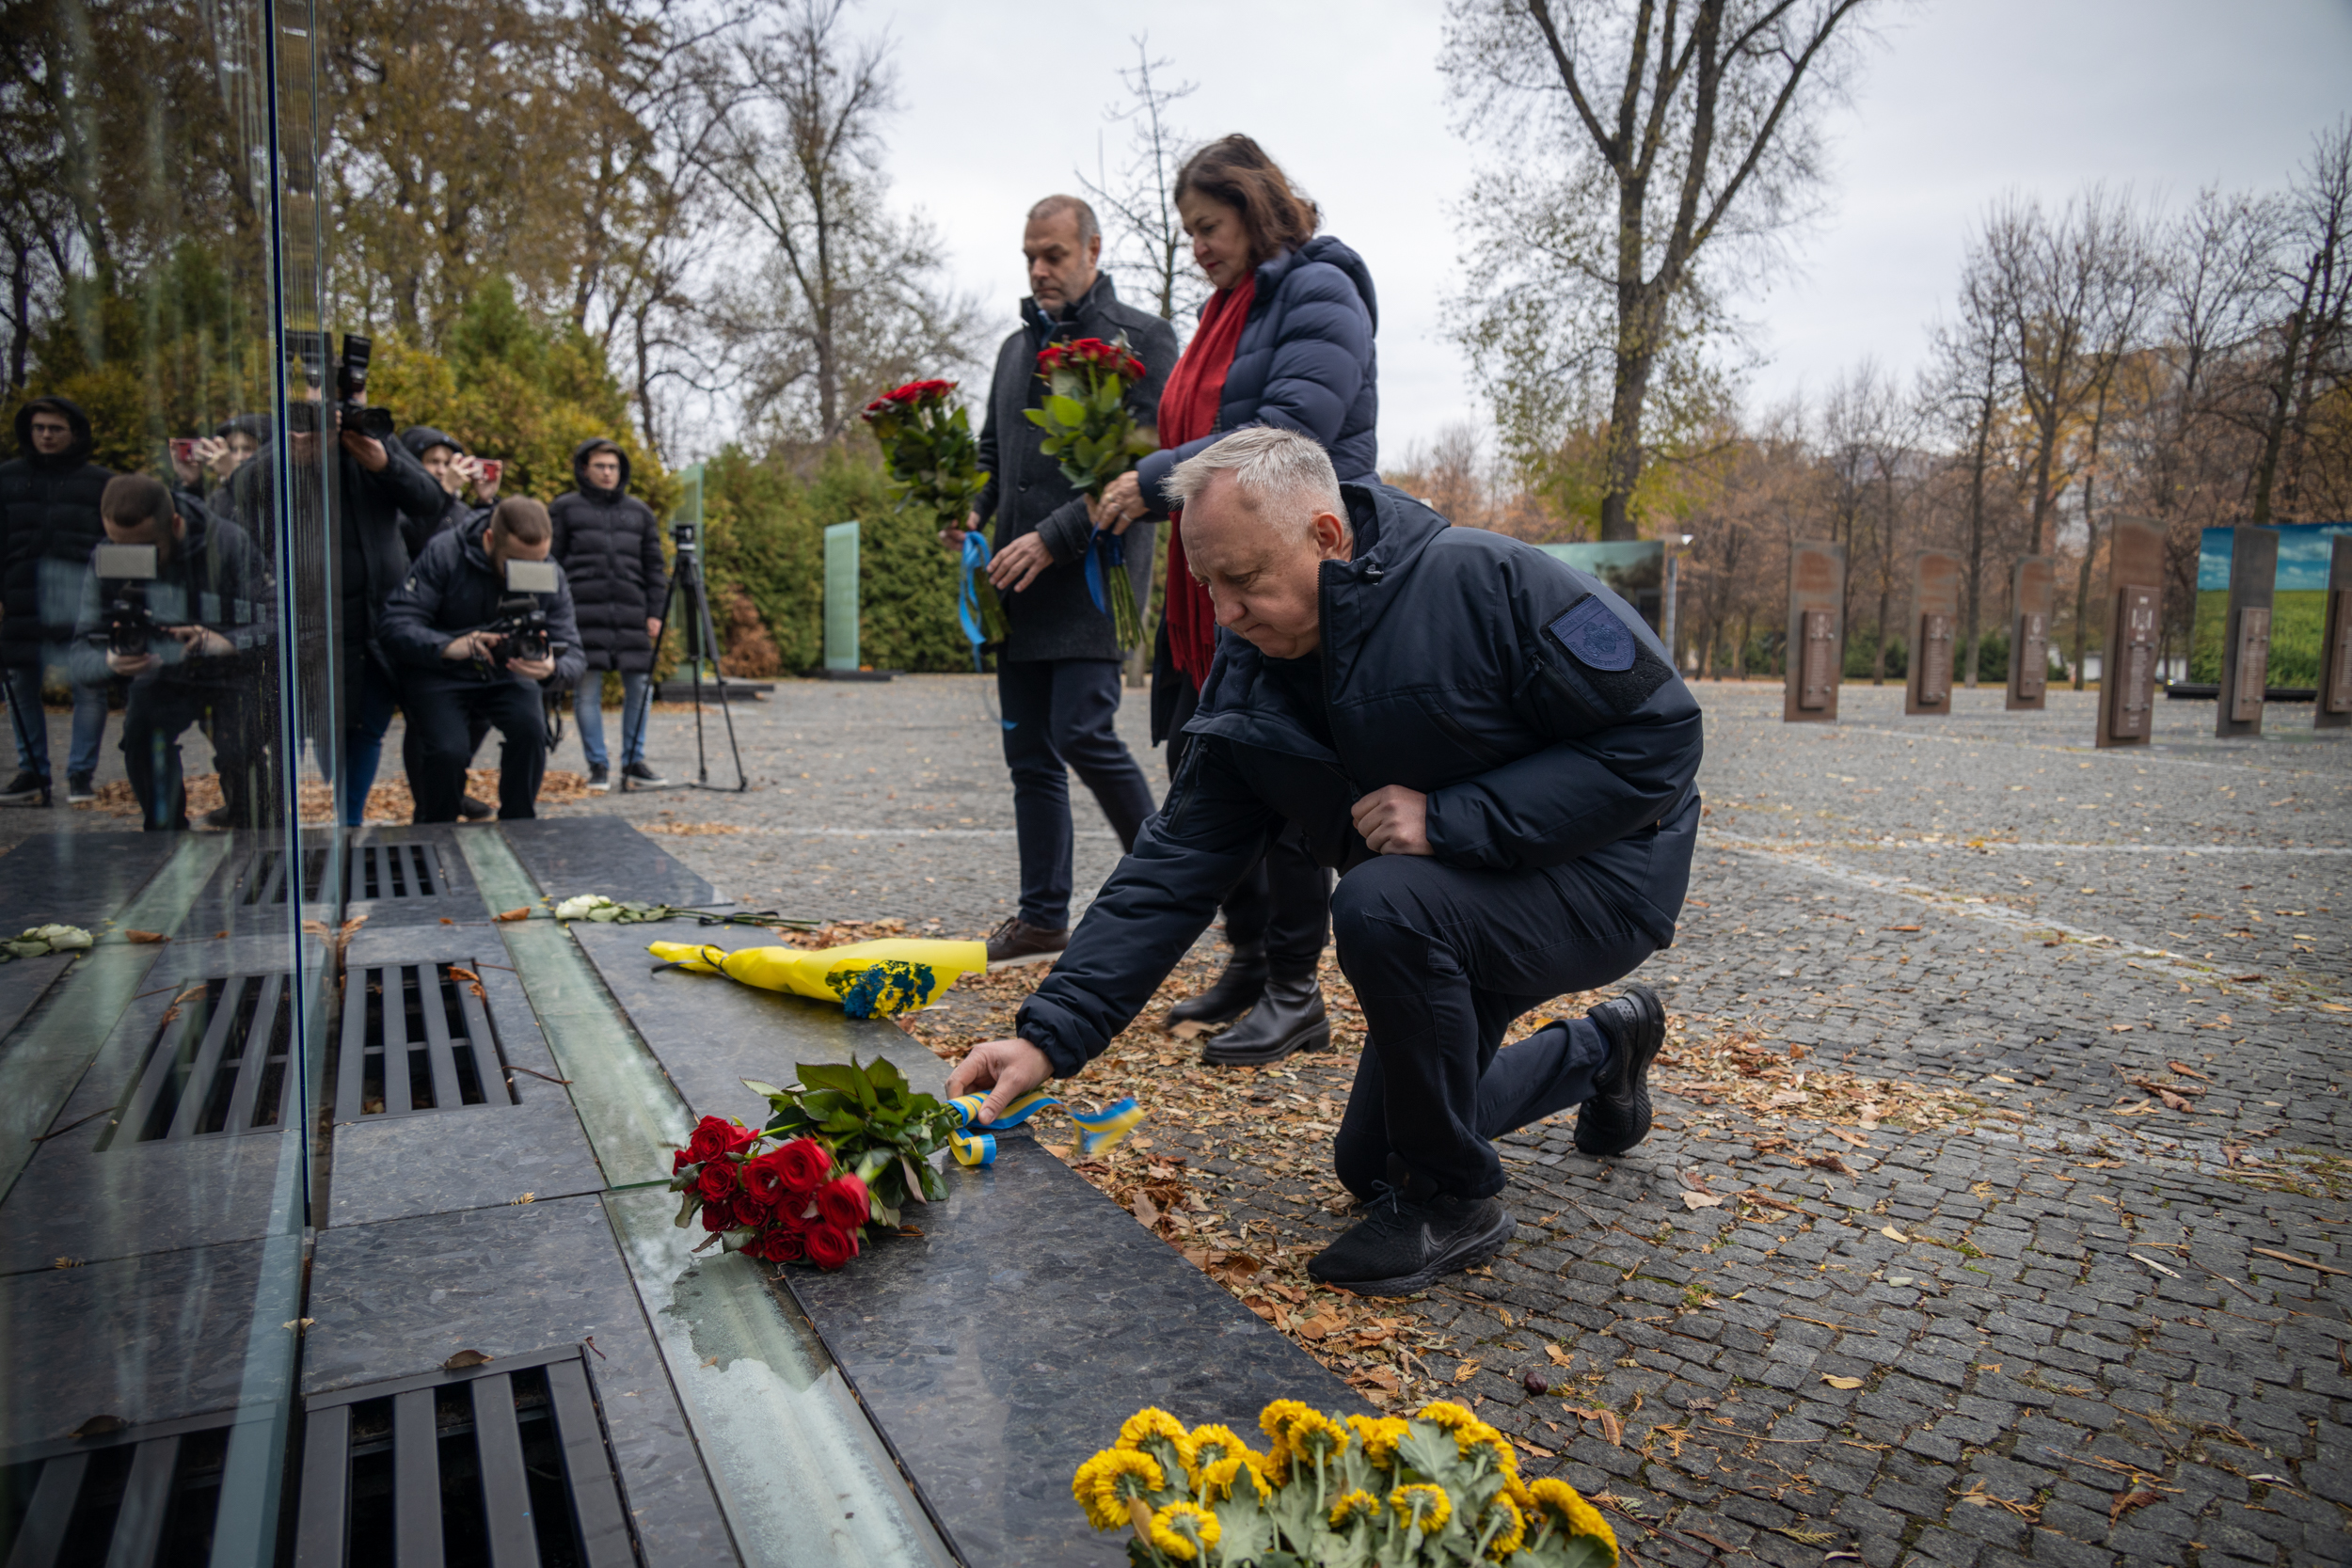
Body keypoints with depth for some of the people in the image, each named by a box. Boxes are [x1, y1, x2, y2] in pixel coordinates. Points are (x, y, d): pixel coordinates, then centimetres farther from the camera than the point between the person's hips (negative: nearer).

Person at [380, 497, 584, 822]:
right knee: (448, 749, -27)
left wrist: (552, 669, -40)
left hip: (507, 675, 2)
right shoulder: (445, 553, -20)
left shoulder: (552, 578, -11)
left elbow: (572, 655, -14)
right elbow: (396, 626, -23)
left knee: (530, 728, -28)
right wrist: (448, 647, -44)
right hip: (436, 675, -2)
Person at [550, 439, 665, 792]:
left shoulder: (639, 511, 17)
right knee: (587, 689, -2)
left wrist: (655, 612, 7)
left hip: (631, 613, 3)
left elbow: (654, 566, 16)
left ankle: (634, 762, 12)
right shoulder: (564, 508, 9)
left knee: (638, 686, 1)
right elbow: (550, 562, 6)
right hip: (583, 612, -3)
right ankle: (598, 766, 6)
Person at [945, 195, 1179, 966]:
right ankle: (1042, 915, 16)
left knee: (1083, 731, -15)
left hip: (1092, 574, -7)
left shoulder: (1142, 339, -2)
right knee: (1029, 750, 7)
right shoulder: (1017, 346, 20)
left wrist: (1053, 537, -17)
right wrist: (972, 512, 5)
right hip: (1019, 581, 7)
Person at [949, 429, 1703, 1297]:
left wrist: (1451, 818, -31)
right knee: (1371, 1164, 14)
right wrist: (1049, 1034, -19)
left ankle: (1454, 1201, -11)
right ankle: (1603, 1048, 36)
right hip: (1450, 910, 7)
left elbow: (1659, 733, -25)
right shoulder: (1250, 680, -8)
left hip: (1605, 875, -7)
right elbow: (1174, 866, -10)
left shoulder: (1489, 585, -26)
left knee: (1380, 903, -36)